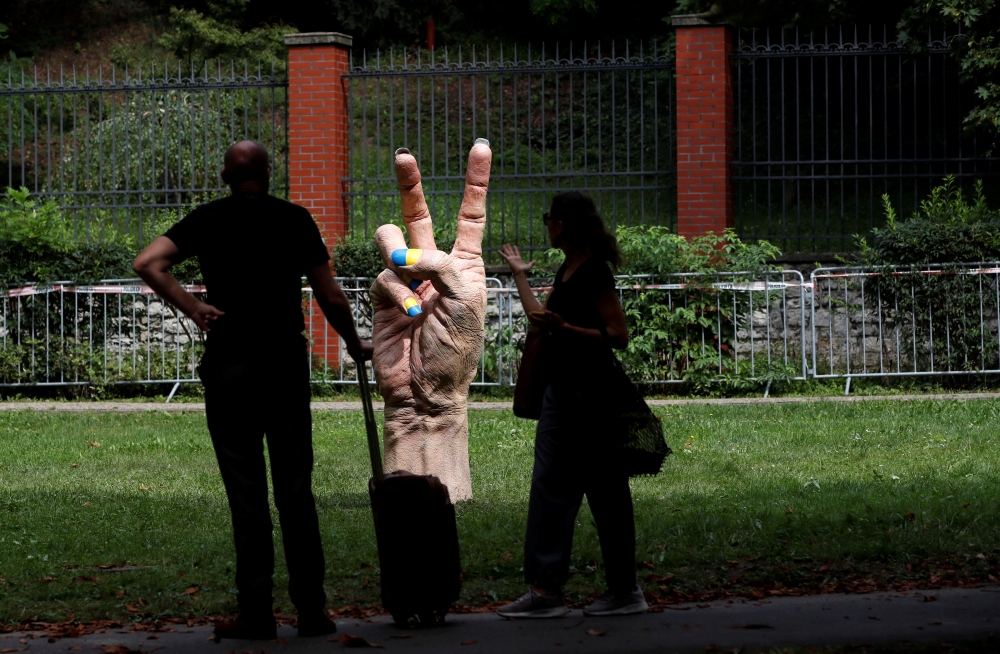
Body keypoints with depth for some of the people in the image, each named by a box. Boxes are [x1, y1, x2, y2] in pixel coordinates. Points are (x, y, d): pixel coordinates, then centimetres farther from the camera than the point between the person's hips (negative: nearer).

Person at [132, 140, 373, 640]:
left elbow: (147, 264, -9)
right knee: (296, 490, 6)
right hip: (287, 364, 1)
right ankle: (311, 609, 6)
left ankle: (256, 613, 1)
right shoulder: (295, 220, 6)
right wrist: (355, 346, 24)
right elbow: (331, 299, 8)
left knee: (246, 491, 1)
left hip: (229, 365, -1)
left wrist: (192, 308, -5)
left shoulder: (207, 220, 4)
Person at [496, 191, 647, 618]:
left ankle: (625, 591, 2)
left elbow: (618, 335, -18)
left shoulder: (594, 274, -15)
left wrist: (566, 328, -26)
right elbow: (542, 320, 23)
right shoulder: (567, 271, 13)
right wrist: (520, 275, 31)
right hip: (562, 391, 10)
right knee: (549, 487, 6)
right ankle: (545, 590, 7)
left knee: (605, 491, -3)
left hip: (589, 395, -10)